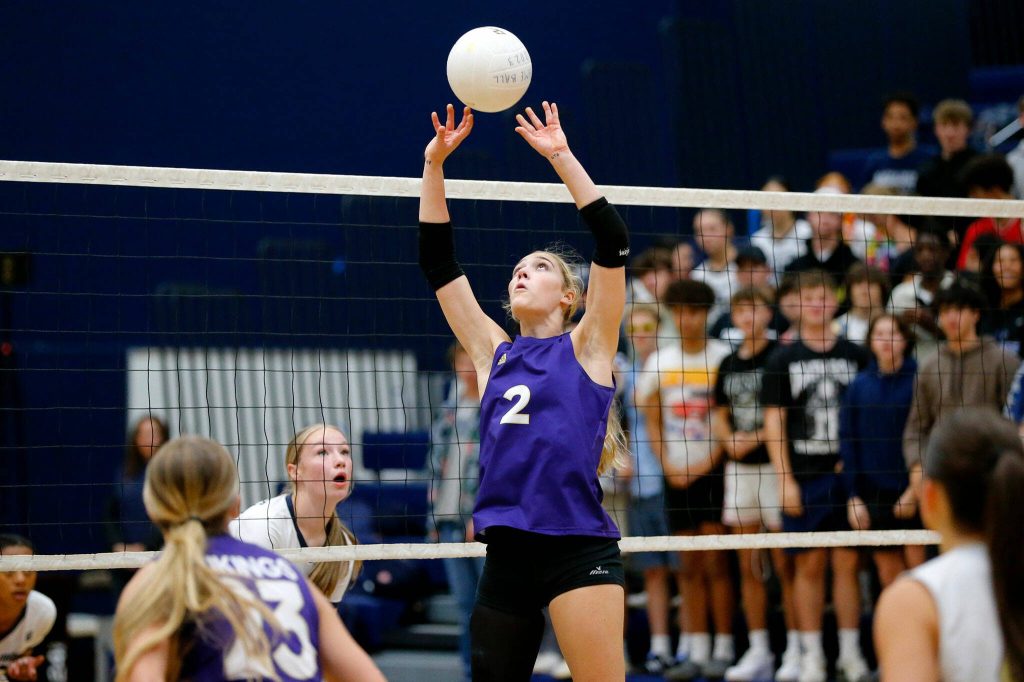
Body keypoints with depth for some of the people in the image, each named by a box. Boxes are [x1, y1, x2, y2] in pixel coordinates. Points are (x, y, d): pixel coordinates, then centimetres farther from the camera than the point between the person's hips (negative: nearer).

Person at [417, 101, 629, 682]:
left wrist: (561, 156, -6)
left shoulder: (585, 347, 7)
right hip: (507, 556, 5)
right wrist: (434, 164, 9)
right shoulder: (493, 353, 17)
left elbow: (613, 242, -3)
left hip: (579, 550, -5)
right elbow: (438, 260, 16)